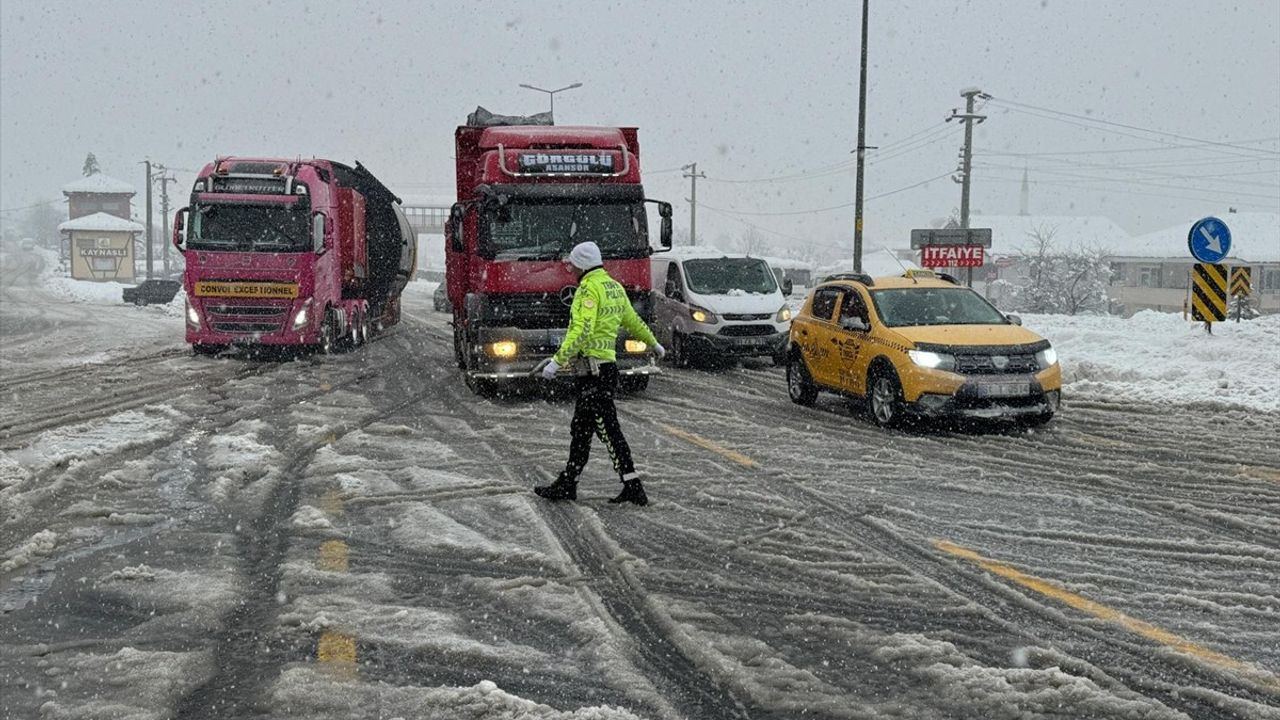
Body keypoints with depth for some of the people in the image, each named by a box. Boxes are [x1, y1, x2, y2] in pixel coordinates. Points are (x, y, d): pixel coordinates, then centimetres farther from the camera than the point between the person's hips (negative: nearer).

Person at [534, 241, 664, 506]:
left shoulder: (590, 287, -14)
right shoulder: (615, 287, 15)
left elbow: (582, 331, -24)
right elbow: (633, 321, 27)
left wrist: (558, 360, -26)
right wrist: (654, 344, 43)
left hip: (594, 369, -10)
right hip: (605, 366, 10)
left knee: (608, 430, -7)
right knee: (580, 429, 14)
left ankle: (633, 487, -6)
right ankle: (567, 484, 20)